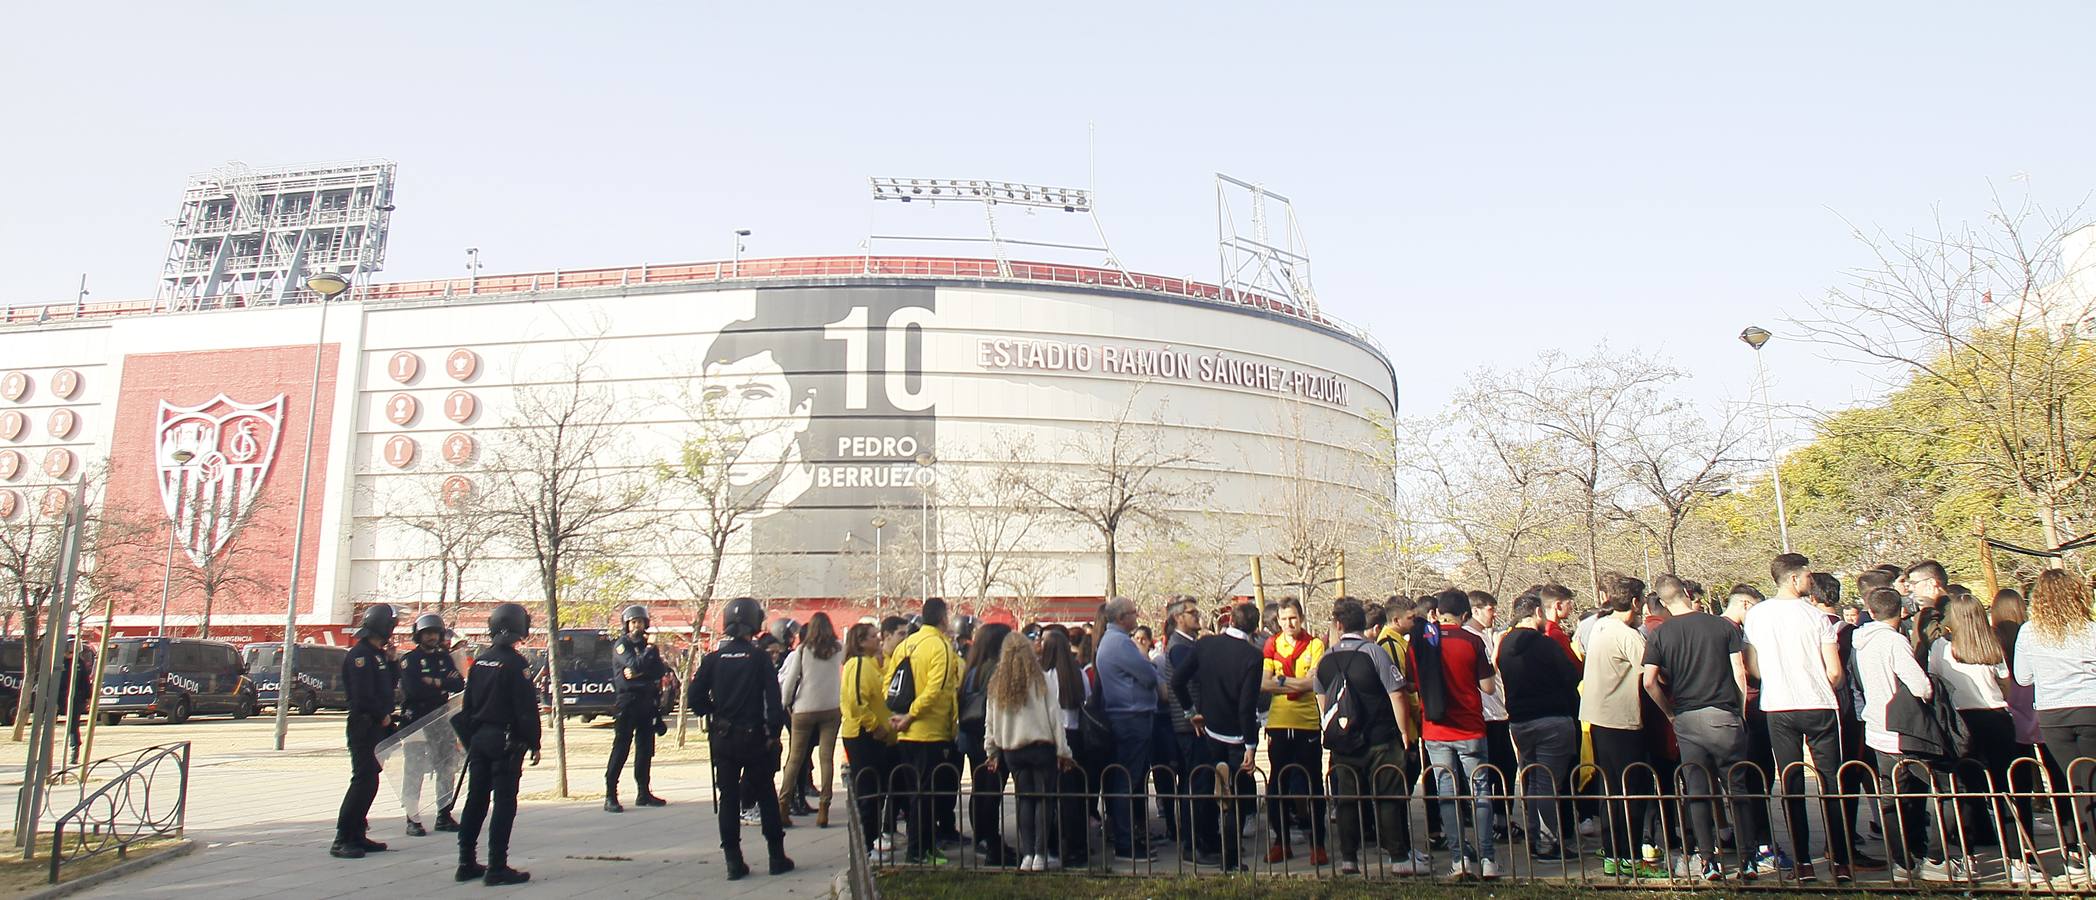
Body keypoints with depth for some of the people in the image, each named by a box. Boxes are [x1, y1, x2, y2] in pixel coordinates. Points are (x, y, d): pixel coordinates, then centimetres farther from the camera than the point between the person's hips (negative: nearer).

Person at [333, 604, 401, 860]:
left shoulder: (377, 654, 17)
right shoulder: (360, 655, -14)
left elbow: (391, 684, 18)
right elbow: (363, 695, -22)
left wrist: (392, 659, 7)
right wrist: (383, 716, -11)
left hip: (377, 726, 10)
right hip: (364, 726, -10)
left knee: (369, 781, 13)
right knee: (363, 780, -11)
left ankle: (357, 835, 19)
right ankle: (342, 840, -8)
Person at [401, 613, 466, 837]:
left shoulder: (444, 657, 13)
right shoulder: (410, 659, -2)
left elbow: (459, 684, 1)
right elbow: (413, 689, -18)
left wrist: (434, 682, -11)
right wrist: (443, 686, -9)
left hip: (441, 721, 5)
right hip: (416, 722, -5)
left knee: (446, 768, 9)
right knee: (414, 771, -6)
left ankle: (444, 816, 17)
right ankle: (412, 819, 0)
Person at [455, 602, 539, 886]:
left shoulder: (480, 661, 8)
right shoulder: (515, 663, -14)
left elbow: (467, 704, 13)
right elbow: (527, 707, -15)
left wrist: (470, 739, 21)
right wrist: (534, 743, -7)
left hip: (478, 738, 7)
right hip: (505, 740, -7)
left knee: (476, 799, 13)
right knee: (504, 803, -3)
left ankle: (466, 863, 19)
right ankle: (496, 868, -3)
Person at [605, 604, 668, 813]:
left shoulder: (648, 646, 15)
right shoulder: (621, 645, -2)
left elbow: (661, 670, 1)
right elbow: (635, 665, -20)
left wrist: (639, 673, -13)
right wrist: (650, 651, -6)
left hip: (648, 703, 6)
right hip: (627, 702, -6)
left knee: (645, 749, 9)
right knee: (621, 749, -8)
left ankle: (643, 794, 16)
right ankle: (610, 796, -7)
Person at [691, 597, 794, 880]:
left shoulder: (713, 659, -2)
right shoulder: (759, 658, -9)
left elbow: (695, 697, -3)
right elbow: (773, 700, -13)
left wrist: (712, 713, 14)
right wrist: (773, 733, -6)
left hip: (722, 738, 2)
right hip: (754, 737, -2)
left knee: (728, 798, 10)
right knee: (766, 796, 11)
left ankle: (733, 861, 8)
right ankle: (777, 856, 14)